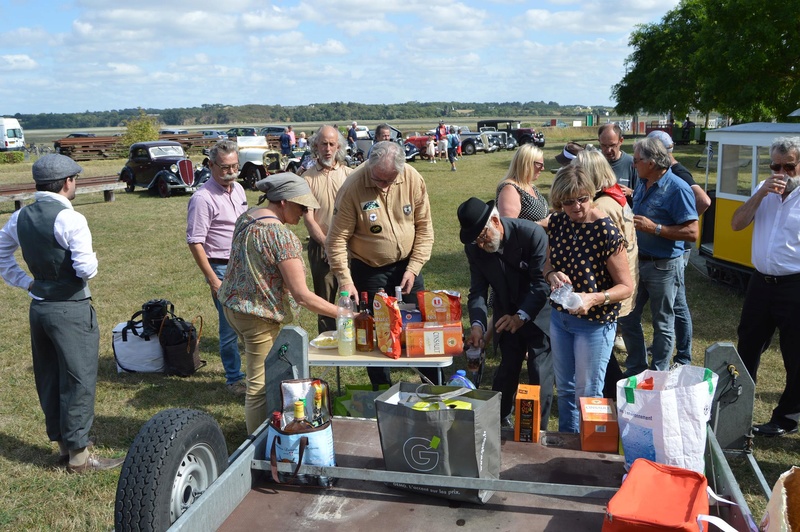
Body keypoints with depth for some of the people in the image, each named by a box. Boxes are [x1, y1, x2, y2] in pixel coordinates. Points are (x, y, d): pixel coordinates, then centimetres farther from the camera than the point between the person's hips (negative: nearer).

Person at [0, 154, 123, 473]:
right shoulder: (70, 219, -18)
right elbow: (87, 270, -23)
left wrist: (26, 282, 13)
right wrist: (91, 257, -2)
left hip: (38, 306, 8)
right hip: (71, 309, -8)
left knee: (49, 378, 16)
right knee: (79, 380, 3)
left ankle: (62, 444, 31)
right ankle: (79, 455, 12)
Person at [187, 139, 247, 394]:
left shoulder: (238, 189, 9)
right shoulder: (203, 198, -15)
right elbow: (195, 242, -16)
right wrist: (213, 280, -18)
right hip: (222, 269, -7)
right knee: (230, 326, 1)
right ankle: (234, 378, 17)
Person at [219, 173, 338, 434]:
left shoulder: (247, 216, 3)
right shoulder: (282, 236, -24)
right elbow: (302, 296, -24)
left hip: (232, 303, 10)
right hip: (258, 317, -10)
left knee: (260, 374, 23)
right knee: (261, 384, 3)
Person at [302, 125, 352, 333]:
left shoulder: (349, 174, 4)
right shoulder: (308, 178, 1)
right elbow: (308, 218, -3)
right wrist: (328, 244, -11)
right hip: (320, 246, -1)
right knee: (325, 302, 7)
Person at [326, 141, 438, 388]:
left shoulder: (413, 179, -11)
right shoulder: (352, 187, -20)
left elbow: (424, 228, -2)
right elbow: (336, 240, -16)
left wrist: (414, 268, -8)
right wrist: (345, 281, -22)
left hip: (406, 264, 3)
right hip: (369, 270, -2)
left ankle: (435, 386, 28)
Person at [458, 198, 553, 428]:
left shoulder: (531, 233, -25)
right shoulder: (474, 247, -10)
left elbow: (542, 282, -25)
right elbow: (478, 290, -10)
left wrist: (522, 316, -32)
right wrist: (478, 324, -27)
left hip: (538, 314, -4)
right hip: (506, 315, 4)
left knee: (540, 374, -1)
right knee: (507, 368, 13)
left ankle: (538, 429, 17)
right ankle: (498, 421, 31)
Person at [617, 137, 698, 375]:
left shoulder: (677, 189, -18)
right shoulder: (642, 185, 6)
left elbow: (692, 232, -22)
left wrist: (654, 228, -26)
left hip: (663, 266, -8)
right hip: (638, 261, 8)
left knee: (662, 324, 8)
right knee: (627, 318, 14)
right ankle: (635, 370, 31)